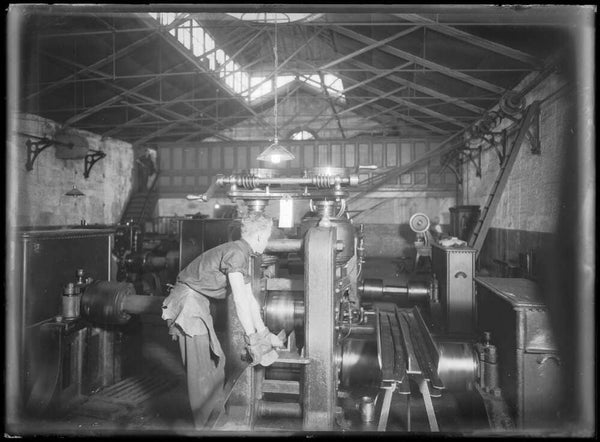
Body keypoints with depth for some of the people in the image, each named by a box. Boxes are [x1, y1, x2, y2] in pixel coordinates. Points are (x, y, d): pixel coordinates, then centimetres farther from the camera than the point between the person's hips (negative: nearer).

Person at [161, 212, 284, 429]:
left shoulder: (242, 254, 11)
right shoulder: (235, 252, -21)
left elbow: (249, 298, 14)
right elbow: (240, 300, -27)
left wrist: (264, 333, 11)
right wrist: (253, 340, -25)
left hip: (197, 303, 10)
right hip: (187, 303, -10)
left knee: (215, 360, 15)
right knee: (201, 368, -4)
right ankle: (204, 426, 7)